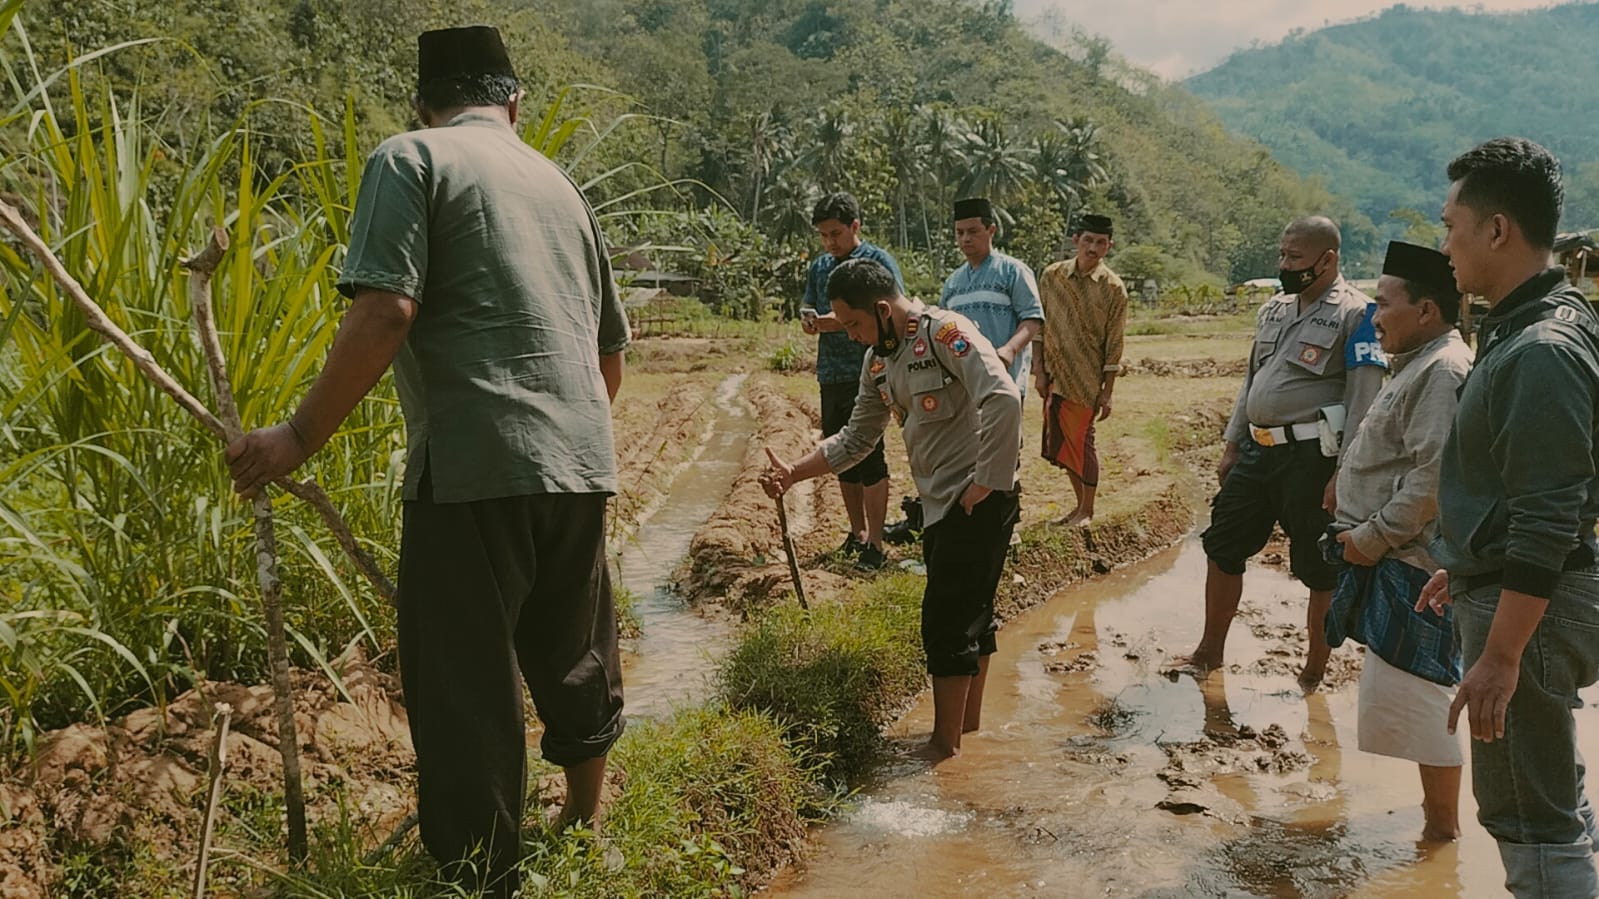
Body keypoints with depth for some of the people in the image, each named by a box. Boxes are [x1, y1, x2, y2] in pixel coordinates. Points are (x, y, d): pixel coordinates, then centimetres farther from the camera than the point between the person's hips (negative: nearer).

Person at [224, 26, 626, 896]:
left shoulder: (411, 158, 1)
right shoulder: (556, 181, 19)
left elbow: (386, 311, -14)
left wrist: (300, 436, -8)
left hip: (476, 464, -7)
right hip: (580, 463, 7)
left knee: (465, 689, 2)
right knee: (576, 658, 22)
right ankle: (584, 827, 39)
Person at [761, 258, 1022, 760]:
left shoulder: (945, 333, -18)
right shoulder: (878, 361, 9)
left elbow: (1003, 398, -29)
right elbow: (857, 438, 17)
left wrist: (987, 483, -25)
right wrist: (794, 474, 7)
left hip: (978, 500, -9)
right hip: (939, 504, 9)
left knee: (947, 619, -5)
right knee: (969, 612, 18)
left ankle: (945, 742, 5)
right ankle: (969, 721, 30)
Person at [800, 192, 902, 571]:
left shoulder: (878, 261, -5)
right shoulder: (819, 267, 14)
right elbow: (809, 310, 19)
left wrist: (844, 322, -22)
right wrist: (809, 320, -6)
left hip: (868, 375, -7)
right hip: (831, 376, 7)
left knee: (869, 458, -7)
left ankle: (874, 544, -3)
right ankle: (857, 534, 24)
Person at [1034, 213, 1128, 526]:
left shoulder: (1113, 287, -8)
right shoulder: (1053, 275, 2)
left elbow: (1114, 344, -6)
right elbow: (1040, 326, 7)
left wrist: (1107, 392, -7)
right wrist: (1039, 369, 1)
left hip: (1085, 380, -4)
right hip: (1054, 376, 4)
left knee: (1080, 440, 0)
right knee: (1060, 442, 11)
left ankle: (1088, 510, 16)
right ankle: (1080, 504, 27)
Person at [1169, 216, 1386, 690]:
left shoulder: (1355, 315, -11)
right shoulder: (1274, 309, 13)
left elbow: (1364, 401, -15)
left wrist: (1343, 475, -19)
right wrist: (1231, 447, 18)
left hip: (1311, 456, -8)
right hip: (1258, 449, 8)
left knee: (1319, 570, 4)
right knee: (1222, 546, 13)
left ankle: (1314, 673, 19)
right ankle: (1210, 651, 29)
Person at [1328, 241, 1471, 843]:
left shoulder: (1443, 372, -18)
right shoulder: (1419, 366, 16)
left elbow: (1434, 478, -26)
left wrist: (1373, 536, -19)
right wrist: (1362, 532, 15)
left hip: (1413, 562, -11)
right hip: (1392, 558, 11)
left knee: (1411, 689, -4)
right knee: (1410, 687, 18)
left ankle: (1443, 823, 9)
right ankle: (1439, 807, 32)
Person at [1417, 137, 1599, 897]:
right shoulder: (1522, 327, 8)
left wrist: (1500, 656, -26)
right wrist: (1463, 568, 24)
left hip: (1528, 605, -11)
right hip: (1502, 583, 11)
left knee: (1533, 822, -1)